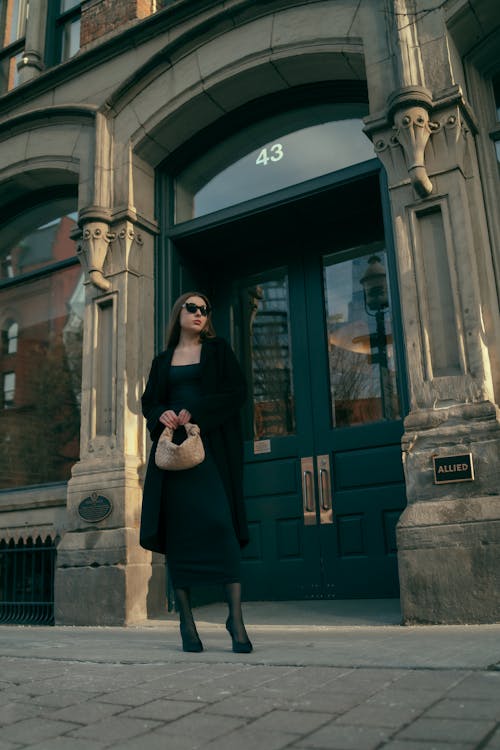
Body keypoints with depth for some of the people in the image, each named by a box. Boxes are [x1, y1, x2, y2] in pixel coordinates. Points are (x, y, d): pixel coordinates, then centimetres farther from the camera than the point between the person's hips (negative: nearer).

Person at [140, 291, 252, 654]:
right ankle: (186, 620, 4)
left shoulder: (219, 351, 11)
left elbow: (237, 392, -1)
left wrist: (195, 412, -11)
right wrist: (162, 415, -8)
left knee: (220, 522, -14)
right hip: (173, 447, 3)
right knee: (178, 529, -2)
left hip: (212, 446, -3)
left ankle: (236, 616, -11)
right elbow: (149, 401, 16)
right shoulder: (163, 361, 19)